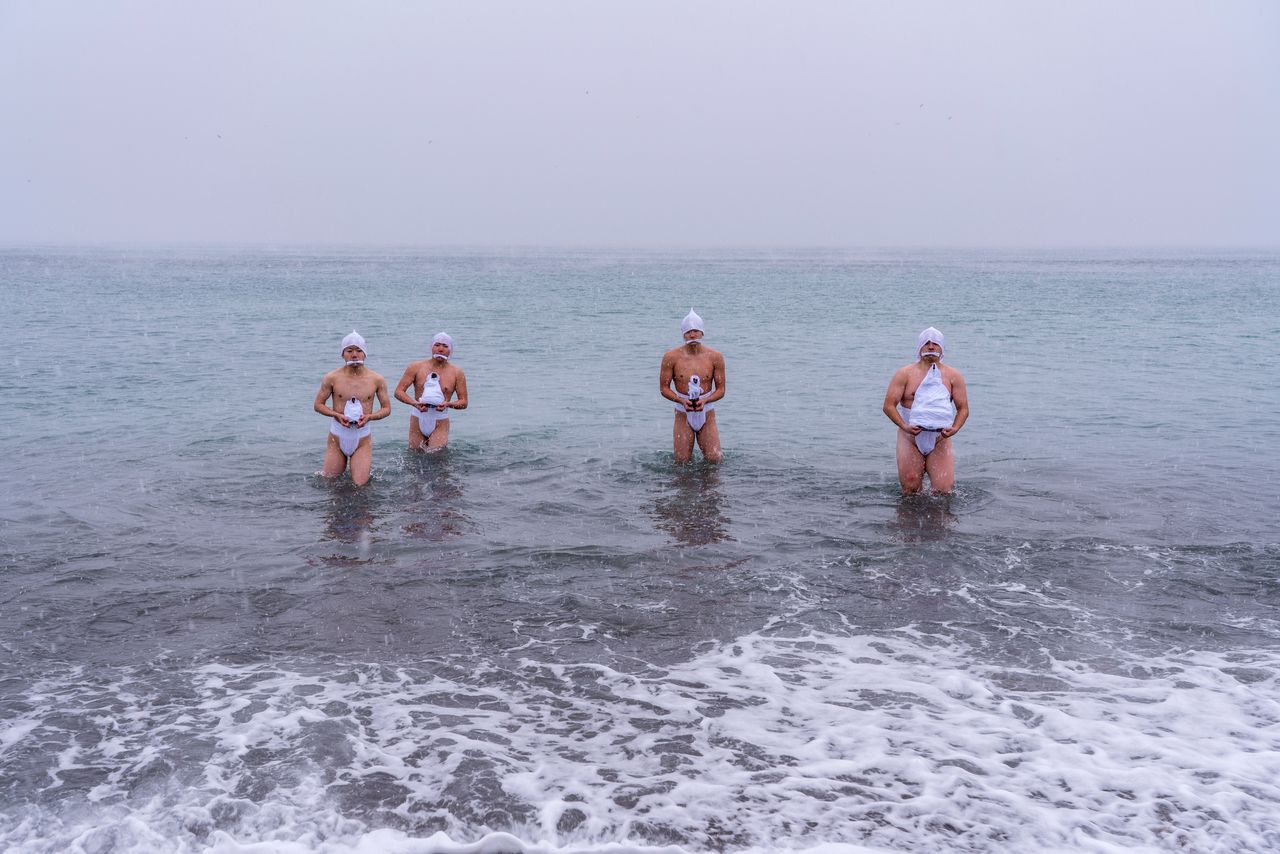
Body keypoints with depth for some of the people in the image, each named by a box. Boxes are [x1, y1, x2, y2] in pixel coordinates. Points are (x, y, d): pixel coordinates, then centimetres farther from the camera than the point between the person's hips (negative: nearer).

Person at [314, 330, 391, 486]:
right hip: (337, 437, 1)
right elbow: (318, 404, 2)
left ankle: (367, 466, 28)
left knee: (360, 485, -4)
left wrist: (369, 416, -15)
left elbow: (387, 408, 4)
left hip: (363, 438, 0)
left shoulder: (377, 380, -3)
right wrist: (336, 415, -16)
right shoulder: (332, 378, -5)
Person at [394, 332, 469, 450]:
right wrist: (415, 403, -20)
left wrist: (448, 404, -19)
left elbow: (463, 402, 1)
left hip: (440, 422, -1)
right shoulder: (416, 367, 0)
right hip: (418, 419, 1)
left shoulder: (457, 373, 0)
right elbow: (399, 391, -3)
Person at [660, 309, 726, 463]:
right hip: (683, 415, -1)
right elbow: (664, 388, -1)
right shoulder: (671, 357, -6)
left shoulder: (715, 357, -3)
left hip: (707, 414, 1)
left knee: (714, 460, -3)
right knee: (682, 462, 1)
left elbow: (721, 390, 0)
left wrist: (705, 400, -19)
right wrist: (681, 400, -19)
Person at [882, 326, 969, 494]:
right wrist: (904, 426, -21)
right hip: (910, 438, -1)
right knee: (910, 490, -2)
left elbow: (963, 408, 5)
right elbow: (889, 405, -6)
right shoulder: (904, 374, -1)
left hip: (940, 440, 1)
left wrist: (955, 428, -15)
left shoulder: (953, 376, 4)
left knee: (944, 490, -8)